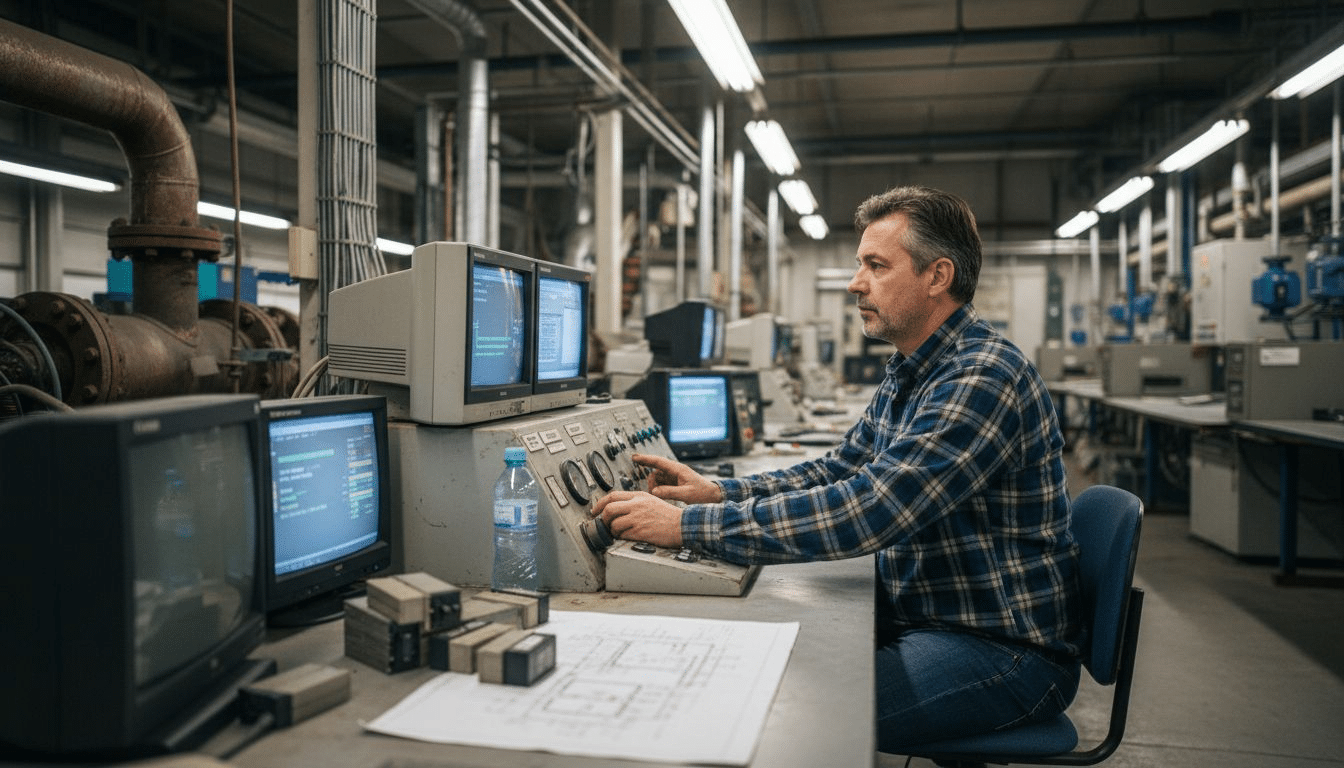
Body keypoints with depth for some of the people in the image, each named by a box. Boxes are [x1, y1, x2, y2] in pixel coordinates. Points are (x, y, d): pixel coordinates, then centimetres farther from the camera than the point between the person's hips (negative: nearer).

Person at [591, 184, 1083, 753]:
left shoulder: (983, 378, -24)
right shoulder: (908, 373, 9)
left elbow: (864, 512, -32)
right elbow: (838, 471, 13)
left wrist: (687, 525, -30)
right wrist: (718, 491, -2)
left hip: (1005, 647, -9)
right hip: (922, 614, 9)